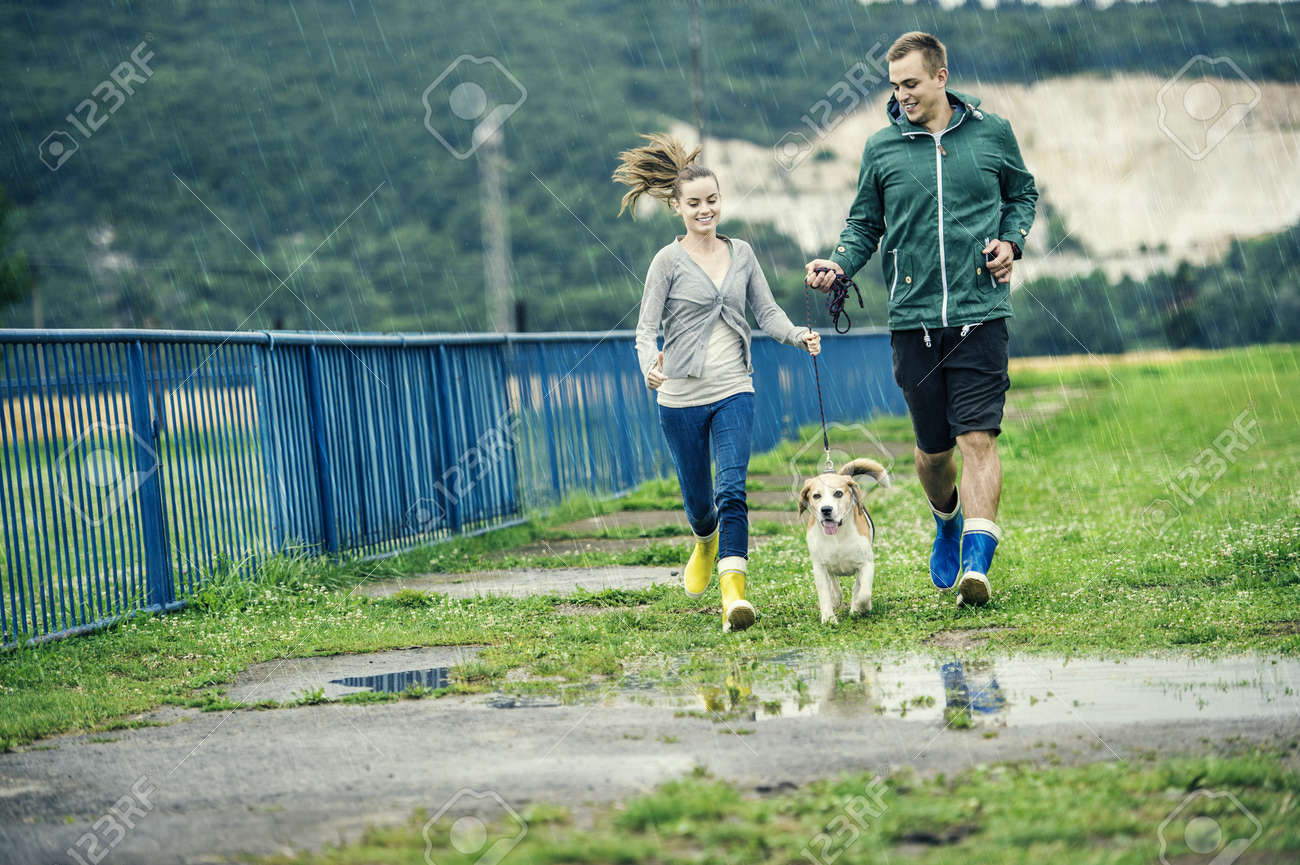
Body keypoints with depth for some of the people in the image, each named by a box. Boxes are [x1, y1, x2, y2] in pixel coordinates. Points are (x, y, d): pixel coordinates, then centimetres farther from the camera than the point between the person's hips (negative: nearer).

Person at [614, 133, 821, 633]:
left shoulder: (741, 253, 8)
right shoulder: (669, 262, -4)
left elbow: (766, 312, 11)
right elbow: (646, 328, -8)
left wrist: (797, 335, -10)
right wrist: (649, 366, -29)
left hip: (734, 391, 1)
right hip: (681, 398, -1)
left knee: (732, 490, -16)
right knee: (697, 499, 11)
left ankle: (734, 590, -24)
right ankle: (707, 542, 47)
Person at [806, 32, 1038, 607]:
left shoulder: (991, 134, 4)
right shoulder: (881, 148, 4)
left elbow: (1022, 193, 20)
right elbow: (864, 225, 12)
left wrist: (1010, 241, 1)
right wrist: (839, 265, -7)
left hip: (980, 315, -1)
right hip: (913, 317, 2)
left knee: (978, 438, -13)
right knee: (933, 447, 10)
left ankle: (975, 566, -17)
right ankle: (946, 521, 42)